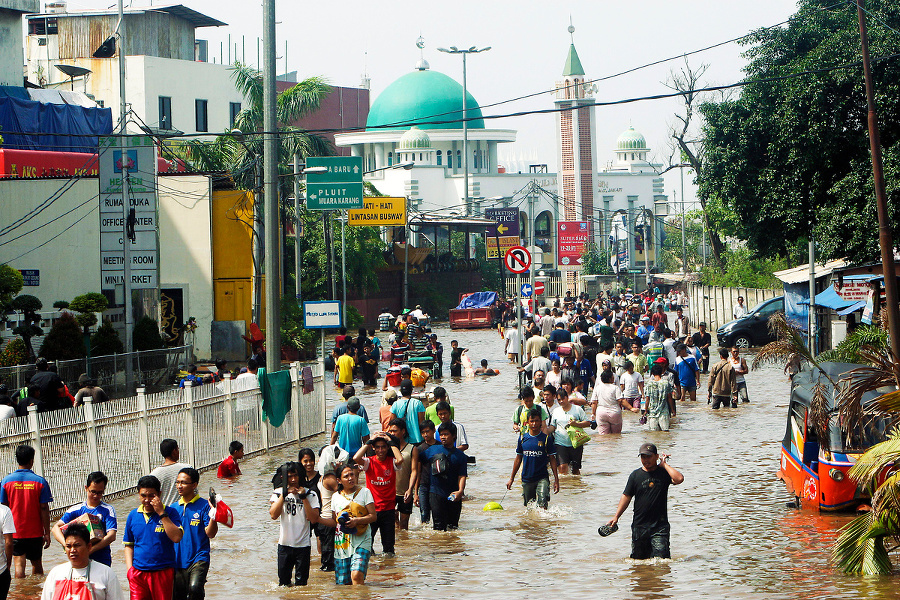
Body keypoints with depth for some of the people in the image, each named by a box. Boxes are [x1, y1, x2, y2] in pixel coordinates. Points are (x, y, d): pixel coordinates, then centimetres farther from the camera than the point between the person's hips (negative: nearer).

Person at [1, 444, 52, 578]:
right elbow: (44, 510, -6)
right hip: (35, 532, 0)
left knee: (19, 564, -2)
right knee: (36, 563, 16)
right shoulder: (40, 482, -6)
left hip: (15, 532, 0)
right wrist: (47, 533, 1)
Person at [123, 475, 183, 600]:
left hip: (163, 572, -2)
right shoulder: (133, 515, 10)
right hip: (138, 573, 2)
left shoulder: (170, 512, 0)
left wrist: (162, 513, -15)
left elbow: (177, 537, -15)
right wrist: (129, 569, 6)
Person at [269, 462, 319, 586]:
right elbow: (273, 515, -13)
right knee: (283, 581, 9)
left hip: (303, 545, -1)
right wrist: (284, 494, -16)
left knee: (301, 582, 1)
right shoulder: (278, 493, 3)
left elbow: (314, 519, -11)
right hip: (284, 544, 1)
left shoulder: (310, 494, 0)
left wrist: (303, 497, -15)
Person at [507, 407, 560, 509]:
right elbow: (518, 459, 14)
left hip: (542, 478, -3)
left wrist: (556, 480, -1)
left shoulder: (547, 438, -2)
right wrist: (511, 479, 15)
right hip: (526, 478, 3)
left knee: (543, 504, -22)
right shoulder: (522, 438, 4)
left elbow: (552, 459, 2)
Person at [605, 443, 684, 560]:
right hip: (639, 525, 2)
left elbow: (679, 479, -20)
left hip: (660, 525, -2)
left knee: (661, 557, -13)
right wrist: (616, 516, 4)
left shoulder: (664, 473, 0)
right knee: (639, 559, 8)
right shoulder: (635, 475, 6)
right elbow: (627, 496, 9)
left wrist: (665, 464, -11)